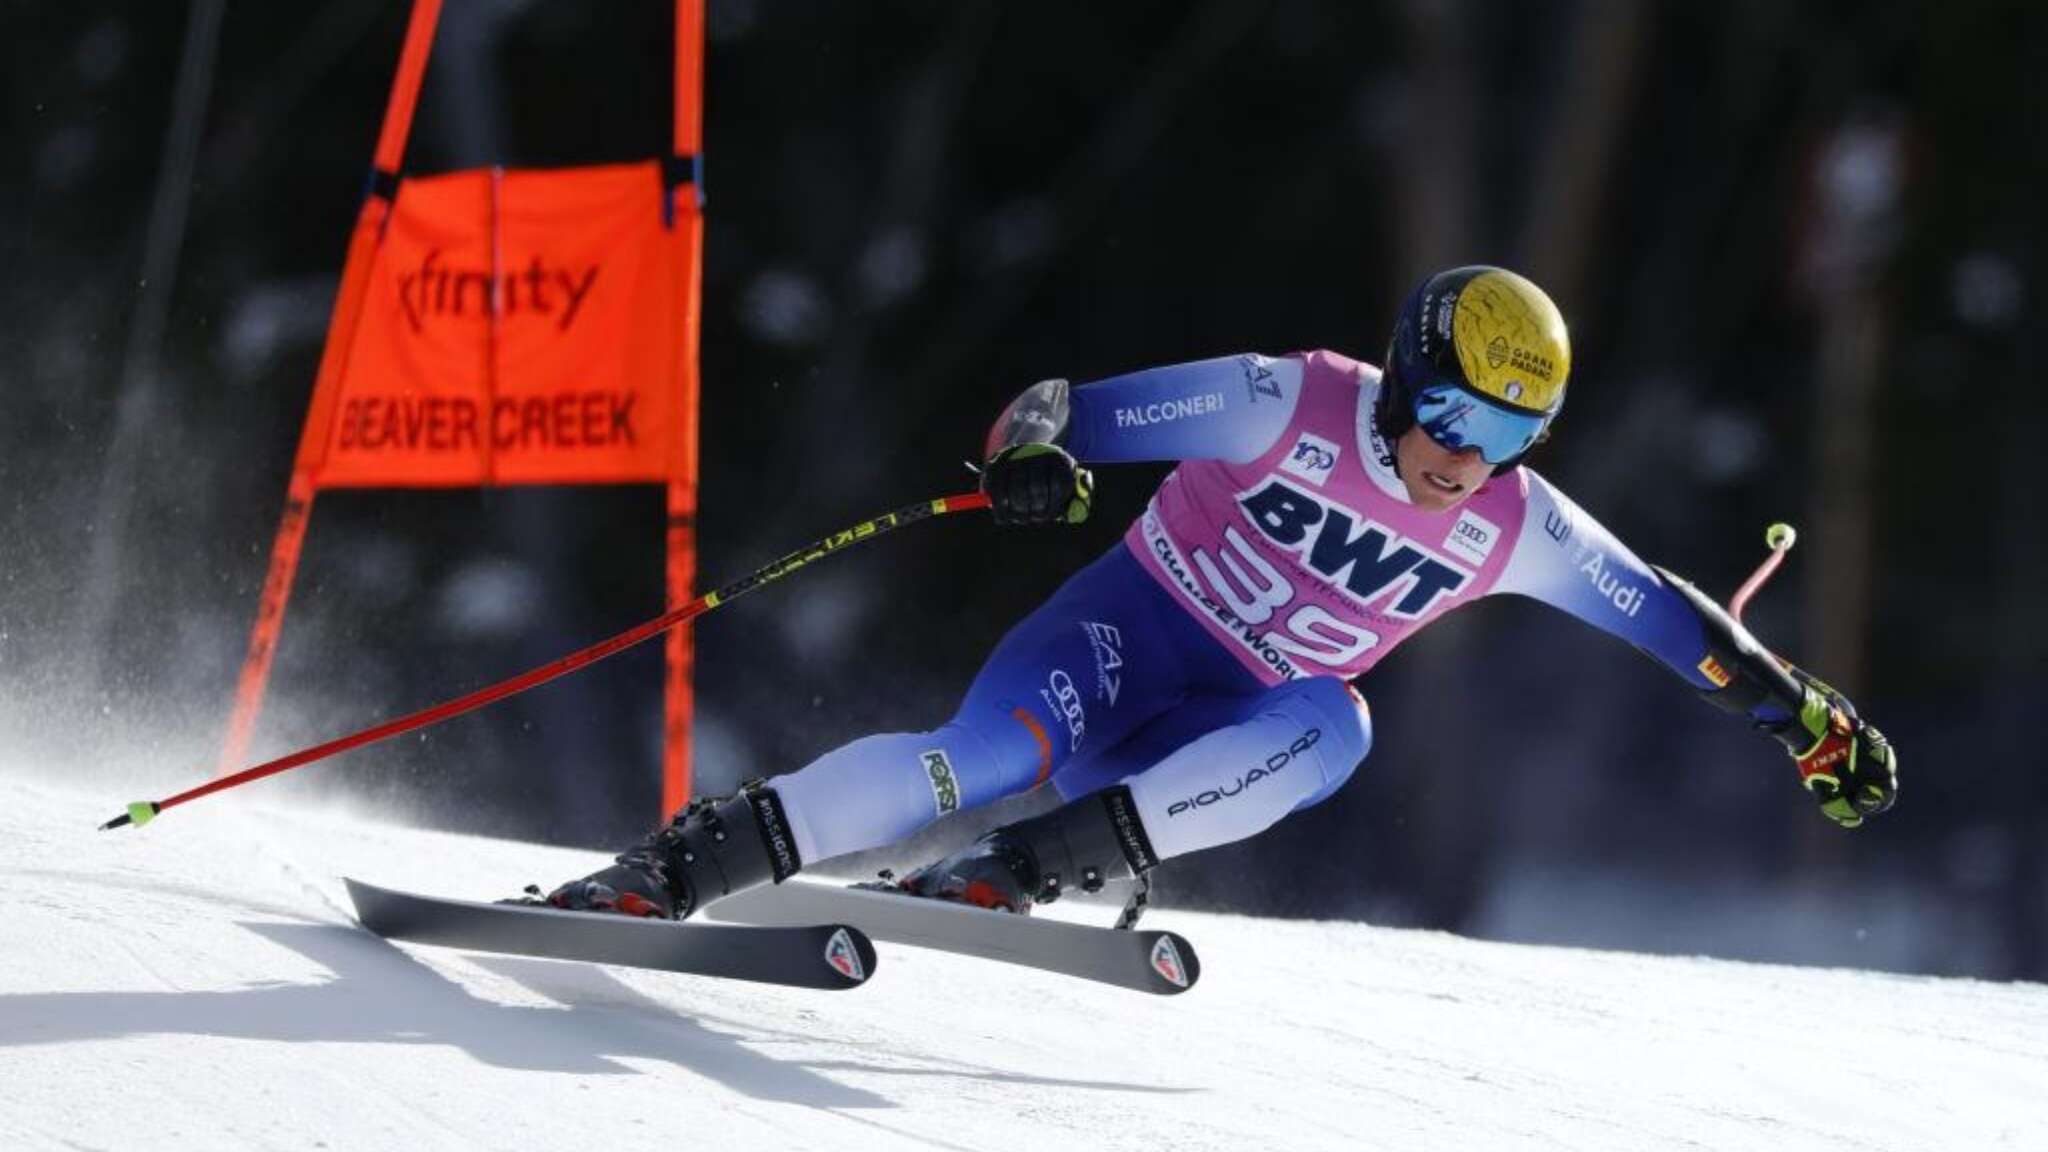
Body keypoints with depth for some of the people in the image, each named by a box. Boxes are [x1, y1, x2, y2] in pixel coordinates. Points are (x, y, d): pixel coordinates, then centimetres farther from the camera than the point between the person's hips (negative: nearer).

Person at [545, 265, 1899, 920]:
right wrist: (1033, 451, -40)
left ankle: (1027, 868, -33)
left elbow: (1662, 612, 9)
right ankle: (669, 870, -32)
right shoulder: (1291, 404, -15)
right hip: (1124, 635, -4)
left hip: (1224, 740, 4)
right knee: (990, 755, -34)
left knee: (1333, 728, -30)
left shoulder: (1514, 529, -4)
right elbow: (1074, 409, -17)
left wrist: (1805, 713, 9)